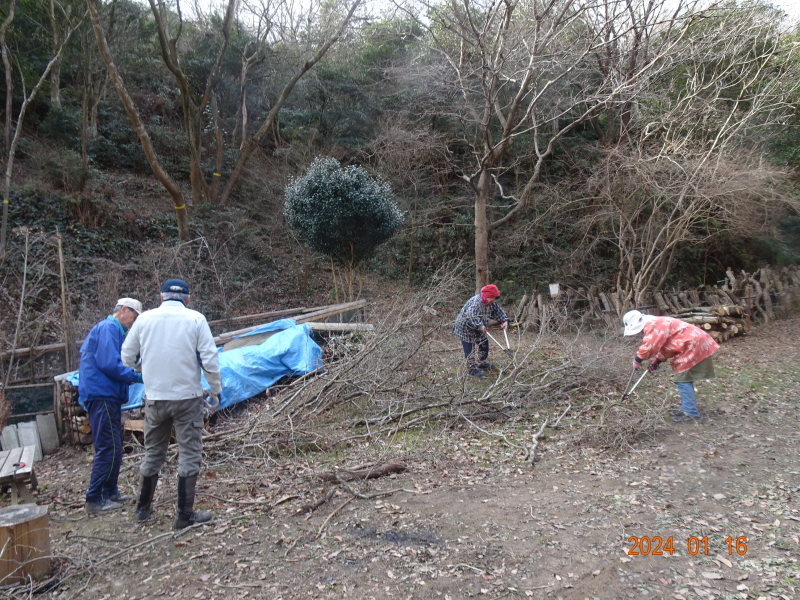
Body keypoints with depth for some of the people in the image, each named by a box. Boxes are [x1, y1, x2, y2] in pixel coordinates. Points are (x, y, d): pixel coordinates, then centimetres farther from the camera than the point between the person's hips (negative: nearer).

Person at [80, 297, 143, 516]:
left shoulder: (112, 329, 20)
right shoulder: (109, 328, -11)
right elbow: (109, 363, -21)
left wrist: (130, 375, 8)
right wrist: (135, 377, -14)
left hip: (107, 395, 11)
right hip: (102, 395, -11)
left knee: (113, 447, 17)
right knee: (108, 448, -8)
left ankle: (110, 492, 26)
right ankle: (94, 500, -3)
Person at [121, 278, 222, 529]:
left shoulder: (145, 318, 1)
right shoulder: (195, 319, -7)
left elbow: (127, 356, 10)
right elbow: (210, 359, -10)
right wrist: (216, 389, 4)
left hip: (154, 398, 4)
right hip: (187, 396, -3)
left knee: (152, 453, 18)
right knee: (189, 455, 6)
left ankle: (143, 508, 30)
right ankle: (185, 514, 10)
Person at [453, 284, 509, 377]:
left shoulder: (491, 303, -3)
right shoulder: (475, 302, -33)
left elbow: (498, 311, 8)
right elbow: (470, 317, -45)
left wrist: (504, 321, -7)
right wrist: (480, 326, -51)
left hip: (478, 328, 9)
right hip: (466, 328, -9)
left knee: (484, 344, 17)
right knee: (470, 349, -5)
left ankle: (482, 363, 35)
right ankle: (472, 369, 8)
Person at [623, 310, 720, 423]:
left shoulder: (653, 325, -19)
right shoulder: (656, 324, 15)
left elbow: (649, 346, -26)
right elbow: (662, 346, 22)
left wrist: (638, 359, -11)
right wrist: (656, 362, 13)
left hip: (693, 345, -11)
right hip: (694, 343, 11)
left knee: (683, 378, -8)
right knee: (684, 378, 17)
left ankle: (690, 412, -5)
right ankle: (687, 408, 25)